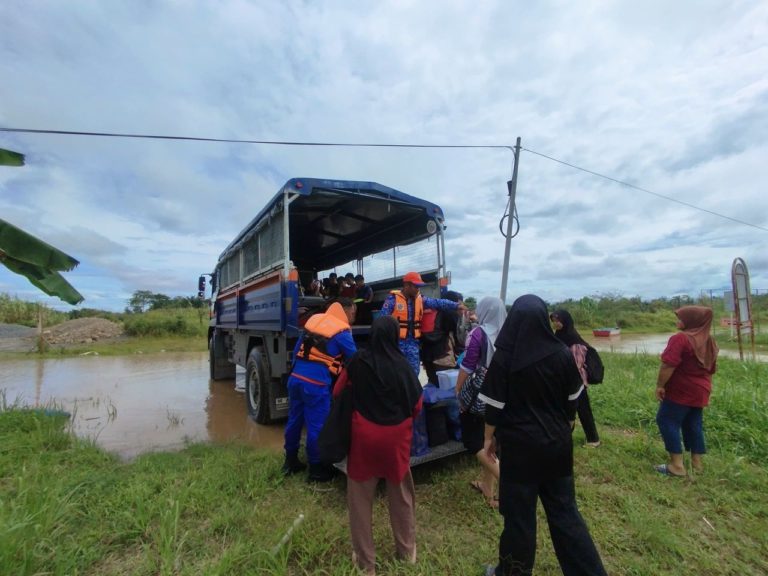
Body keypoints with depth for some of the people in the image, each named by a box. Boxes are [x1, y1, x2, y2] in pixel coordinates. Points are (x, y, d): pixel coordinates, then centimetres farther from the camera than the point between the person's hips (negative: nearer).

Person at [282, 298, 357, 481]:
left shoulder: (313, 319, 11)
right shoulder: (342, 332, -8)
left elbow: (297, 349, 16)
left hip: (295, 378, 7)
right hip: (316, 384, -7)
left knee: (294, 420, 19)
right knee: (316, 426, 7)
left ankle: (290, 461, 37)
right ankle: (316, 470, 21)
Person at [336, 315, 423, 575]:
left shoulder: (358, 361, -11)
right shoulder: (402, 365, -14)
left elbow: (338, 393, 2)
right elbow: (417, 404, -5)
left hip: (364, 434, 0)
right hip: (396, 436, 1)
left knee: (361, 498, 17)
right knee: (401, 495, 22)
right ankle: (407, 550, 41)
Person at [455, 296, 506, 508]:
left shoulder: (478, 334, -16)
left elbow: (467, 366, -14)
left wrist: (458, 389, -2)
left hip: (478, 394, -6)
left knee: (473, 440, 9)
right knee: (489, 439, 20)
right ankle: (487, 485, 31)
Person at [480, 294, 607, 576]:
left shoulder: (504, 358, -18)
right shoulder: (562, 354, -7)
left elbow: (494, 406, -11)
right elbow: (572, 401, 4)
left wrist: (489, 437, 4)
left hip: (519, 445, -3)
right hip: (556, 442, 3)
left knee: (519, 511, 13)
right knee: (564, 508, 19)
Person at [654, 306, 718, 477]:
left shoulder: (680, 338, -20)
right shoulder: (710, 341, 10)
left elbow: (669, 364, -26)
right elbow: (711, 370, 17)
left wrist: (660, 385, -18)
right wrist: (706, 389, 25)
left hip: (680, 391, -8)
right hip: (700, 392, 8)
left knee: (667, 422, 0)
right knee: (694, 424, 15)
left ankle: (677, 465, 0)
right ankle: (696, 463, 22)